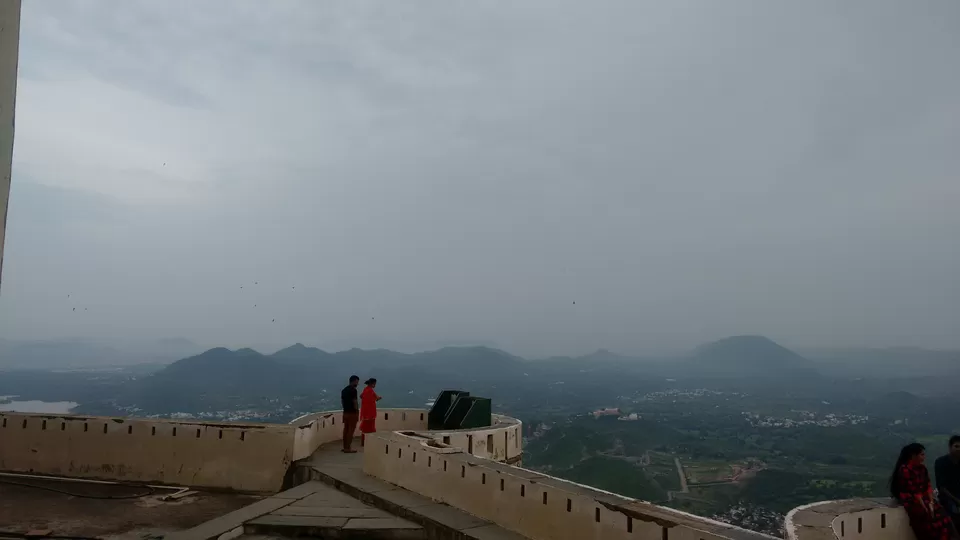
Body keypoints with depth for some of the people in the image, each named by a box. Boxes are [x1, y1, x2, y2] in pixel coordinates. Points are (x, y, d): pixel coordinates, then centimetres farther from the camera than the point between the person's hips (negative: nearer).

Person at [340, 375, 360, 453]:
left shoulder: (344, 390, 11)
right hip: (352, 413, -9)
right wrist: (357, 411, -9)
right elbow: (354, 402, -18)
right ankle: (348, 448, -3)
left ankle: (345, 447, 17)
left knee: (346, 429, 12)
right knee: (351, 430, -4)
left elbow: (342, 401, 15)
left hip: (345, 412, 9)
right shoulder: (353, 390, -16)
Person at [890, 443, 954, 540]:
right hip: (911, 500, -7)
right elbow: (914, 491, -17)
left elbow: (928, 486, 3)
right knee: (930, 519, -24)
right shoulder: (904, 470, -15)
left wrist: (931, 502, -10)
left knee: (943, 518, -16)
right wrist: (924, 507, -19)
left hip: (924, 498, 7)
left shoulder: (922, 468, 9)